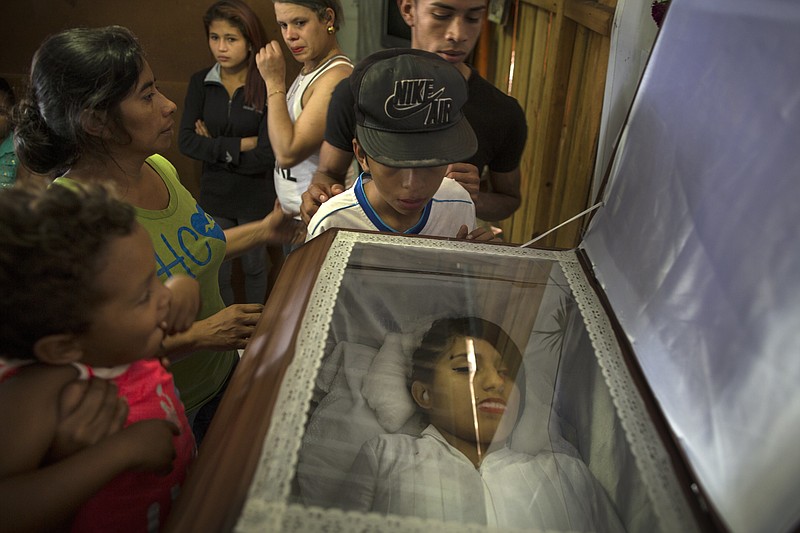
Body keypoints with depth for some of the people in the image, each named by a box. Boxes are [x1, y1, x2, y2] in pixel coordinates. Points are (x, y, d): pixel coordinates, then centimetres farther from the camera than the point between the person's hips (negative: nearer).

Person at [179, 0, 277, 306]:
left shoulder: (266, 86, -15)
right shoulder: (200, 83, -4)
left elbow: (267, 156, -21)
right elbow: (186, 142, -12)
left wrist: (214, 147, -13)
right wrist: (241, 145, -19)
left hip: (255, 197, -2)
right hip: (213, 196, 3)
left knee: (255, 268, 19)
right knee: (217, 272, 17)